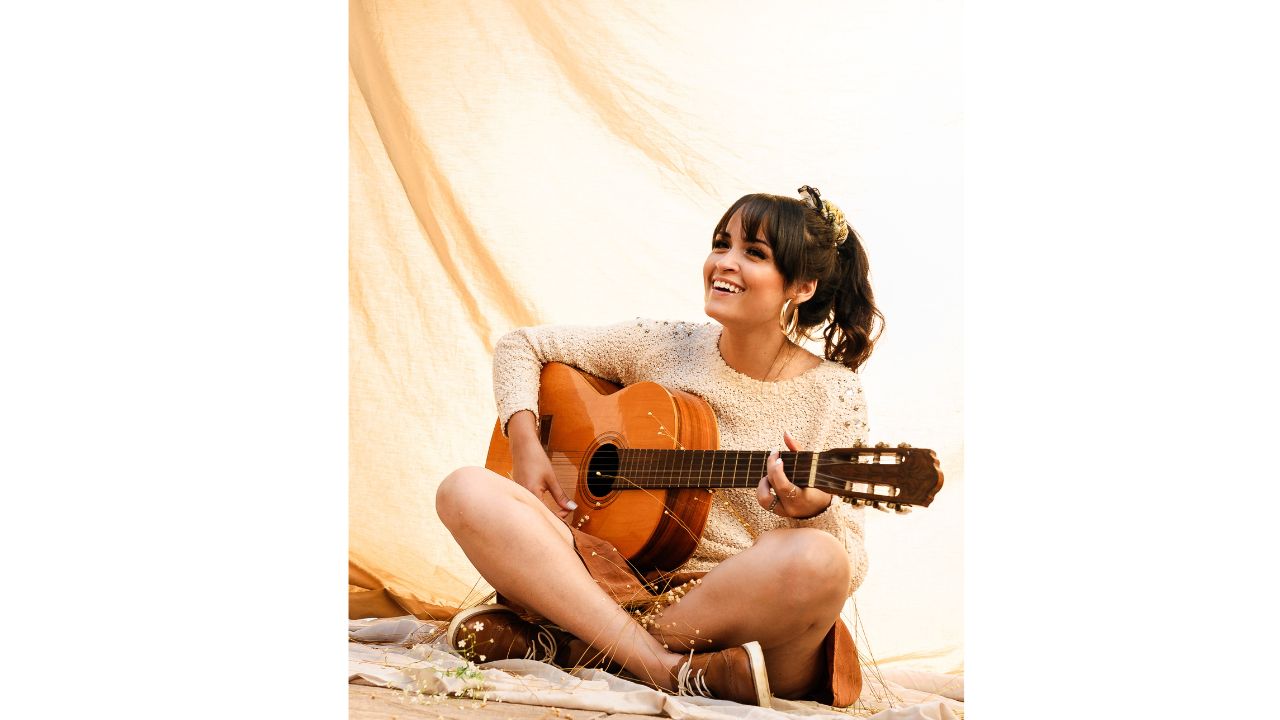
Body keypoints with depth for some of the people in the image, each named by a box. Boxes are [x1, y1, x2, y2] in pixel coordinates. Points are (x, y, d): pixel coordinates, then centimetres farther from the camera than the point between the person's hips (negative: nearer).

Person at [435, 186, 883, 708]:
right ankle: (675, 668, -30)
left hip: (749, 614, -2)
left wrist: (815, 510, -27)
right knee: (467, 491, -18)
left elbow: (849, 565, -4)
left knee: (816, 560, -38)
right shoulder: (662, 347, 7)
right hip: (621, 585, 2)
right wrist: (524, 441, -1)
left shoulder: (833, 395, 0)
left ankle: (565, 647, -23)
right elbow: (521, 344, 16)